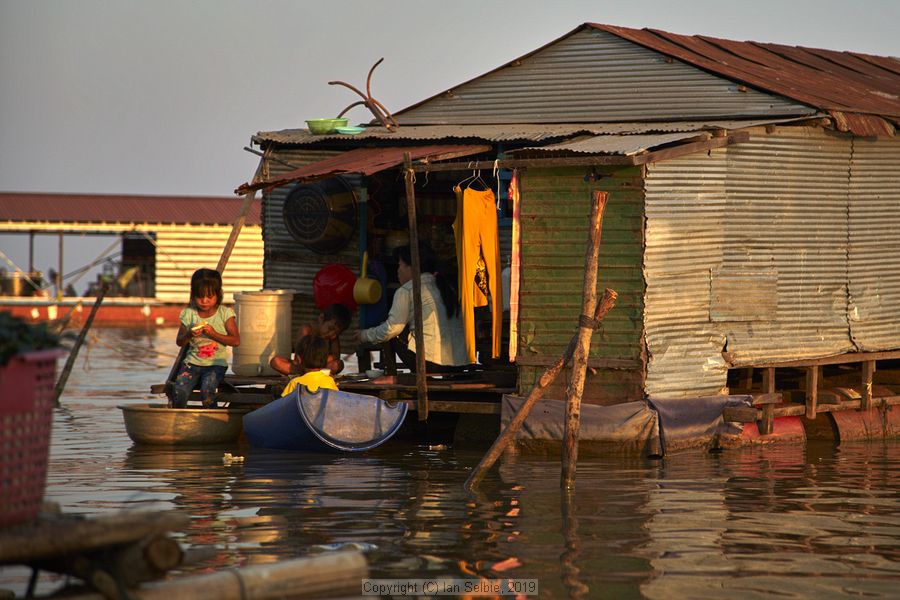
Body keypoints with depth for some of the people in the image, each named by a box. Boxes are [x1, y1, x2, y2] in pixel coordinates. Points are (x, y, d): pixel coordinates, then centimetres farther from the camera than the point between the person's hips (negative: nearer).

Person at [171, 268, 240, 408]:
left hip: (216, 364, -2)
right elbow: (179, 341, 10)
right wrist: (189, 335, -12)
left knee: (207, 390, -29)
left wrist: (214, 334, -17)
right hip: (193, 361, 2)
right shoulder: (189, 314, 6)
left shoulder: (225, 314, -1)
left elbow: (236, 341, -6)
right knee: (179, 391, -22)